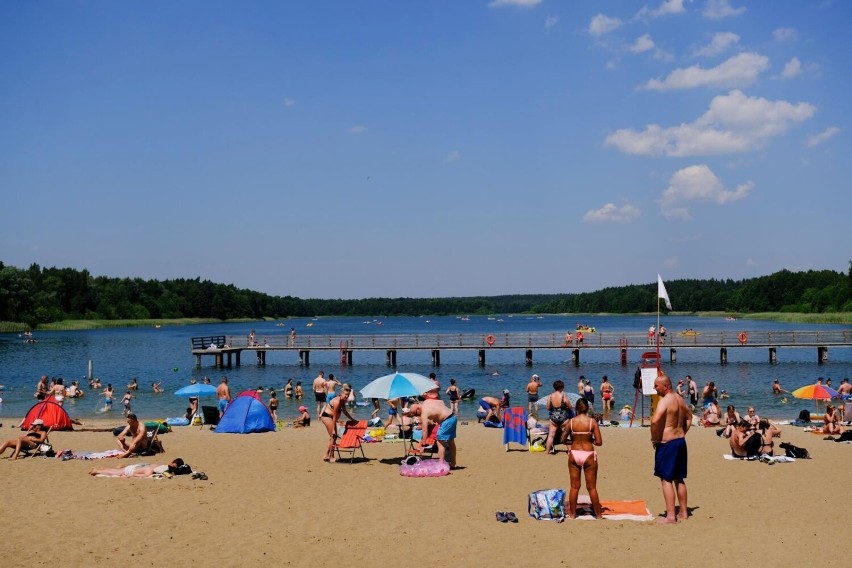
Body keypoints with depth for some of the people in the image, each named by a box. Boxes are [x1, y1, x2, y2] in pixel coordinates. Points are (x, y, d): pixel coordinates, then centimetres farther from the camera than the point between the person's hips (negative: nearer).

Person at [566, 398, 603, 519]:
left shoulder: (571, 422, -6)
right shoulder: (592, 421, -10)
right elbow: (599, 442, -10)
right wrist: (590, 440, 9)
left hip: (574, 454, 1)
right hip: (589, 455, -1)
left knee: (574, 486, 11)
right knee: (592, 487, 9)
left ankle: (572, 514, 18)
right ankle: (598, 514, 17)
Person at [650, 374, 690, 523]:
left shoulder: (664, 401, -17)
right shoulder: (679, 399, 12)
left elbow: (655, 420, -31)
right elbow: (689, 417, 28)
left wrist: (654, 438, -16)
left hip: (667, 443, -9)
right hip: (681, 441, 9)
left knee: (666, 479, -4)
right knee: (679, 479, 17)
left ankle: (671, 516, -5)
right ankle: (683, 513, 24)